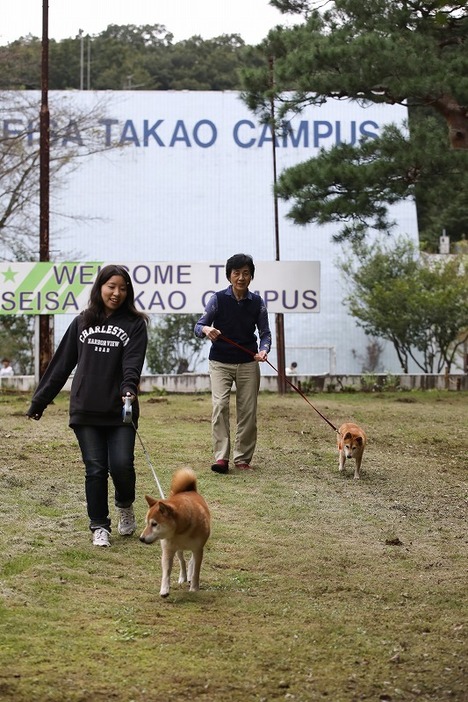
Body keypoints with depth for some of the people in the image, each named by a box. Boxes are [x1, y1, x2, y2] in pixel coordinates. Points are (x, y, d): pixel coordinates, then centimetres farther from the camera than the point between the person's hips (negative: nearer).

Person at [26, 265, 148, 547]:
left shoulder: (134, 324, 3)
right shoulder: (82, 323, 10)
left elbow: (133, 362, -10)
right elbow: (62, 364, 13)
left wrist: (129, 387, -31)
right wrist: (40, 400, 14)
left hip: (120, 412, -2)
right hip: (86, 411, 2)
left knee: (121, 465, -10)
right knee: (95, 469, 0)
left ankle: (125, 506, 21)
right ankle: (99, 527, 13)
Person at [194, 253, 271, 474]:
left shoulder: (257, 302, 0)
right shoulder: (218, 299, -5)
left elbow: (265, 332, 7)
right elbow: (199, 325, -2)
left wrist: (263, 350, -14)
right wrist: (206, 329, -26)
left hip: (248, 364, 2)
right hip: (220, 362, -2)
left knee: (248, 411, 2)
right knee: (220, 405, -16)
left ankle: (242, 458, 13)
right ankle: (221, 457, -17)